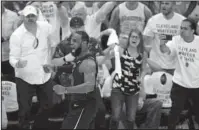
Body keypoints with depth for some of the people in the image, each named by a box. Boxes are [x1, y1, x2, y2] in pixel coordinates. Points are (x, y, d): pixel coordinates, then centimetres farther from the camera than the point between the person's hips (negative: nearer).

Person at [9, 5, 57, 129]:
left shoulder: (46, 27, -6)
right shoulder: (16, 35, -16)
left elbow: (52, 44, 14)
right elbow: (13, 58, -16)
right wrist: (17, 63, -38)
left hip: (45, 75, 4)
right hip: (25, 78, -4)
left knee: (47, 106, 16)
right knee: (25, 109, 0)